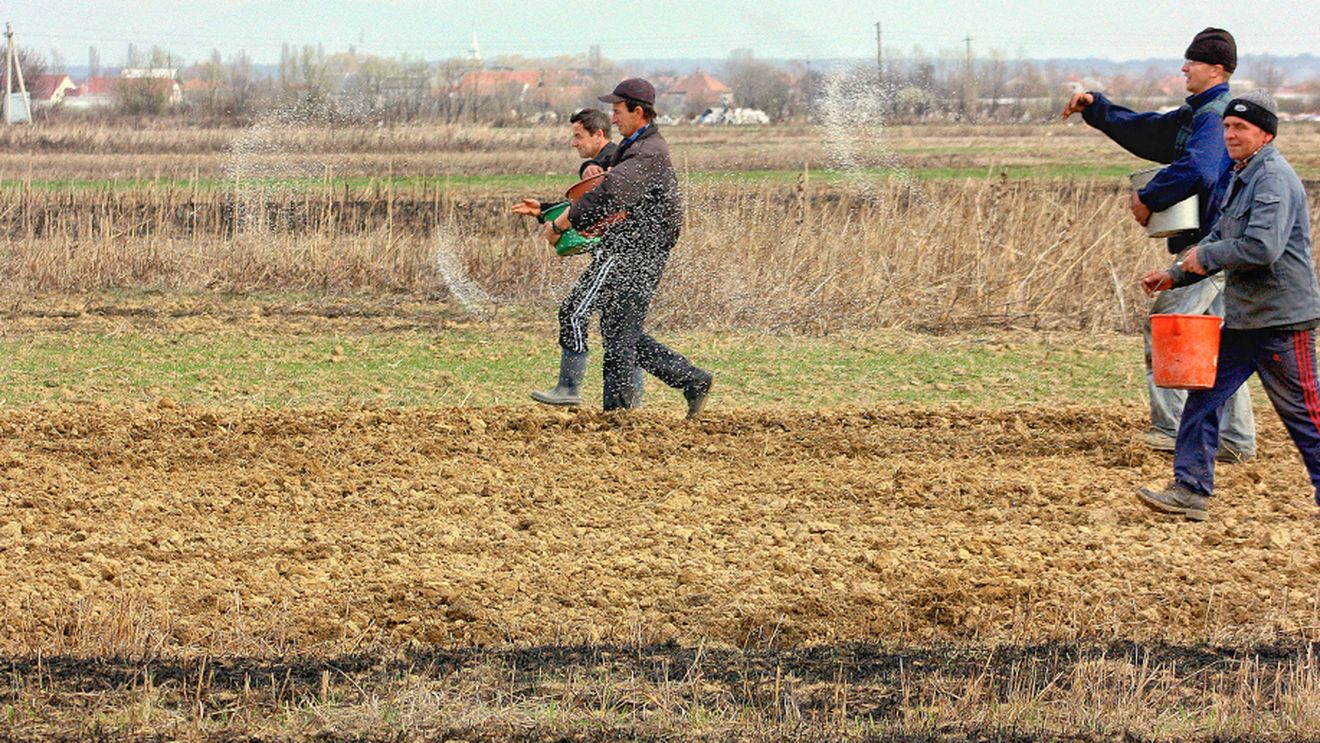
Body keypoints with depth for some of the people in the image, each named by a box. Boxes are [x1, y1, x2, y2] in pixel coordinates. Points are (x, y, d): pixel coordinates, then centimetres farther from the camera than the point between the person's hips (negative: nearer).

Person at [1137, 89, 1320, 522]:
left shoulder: (1274, 178, -16)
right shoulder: (1240, 178, 16)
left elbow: (1263, 246, -28)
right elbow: (1221, 239, 25)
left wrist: (1206, 257, -15)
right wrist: (1175, 276, 14)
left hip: (1282, 320, -10)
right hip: (1243, 319, 10)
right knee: (1204, 397, 5)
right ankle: (1190, 490, 8)